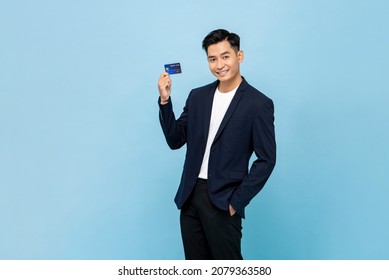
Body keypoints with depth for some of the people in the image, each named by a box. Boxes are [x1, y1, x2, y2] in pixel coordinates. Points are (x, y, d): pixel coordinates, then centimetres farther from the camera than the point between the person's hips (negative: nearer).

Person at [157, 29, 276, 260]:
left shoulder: (259, 104, -8)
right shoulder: (198, 96, 7)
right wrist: (165, 100, -5)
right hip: (190, 197, 5)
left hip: (223, 201, -5)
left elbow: (266, 159, -8)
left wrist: (237, 201, -11)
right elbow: (175, 141, 7)